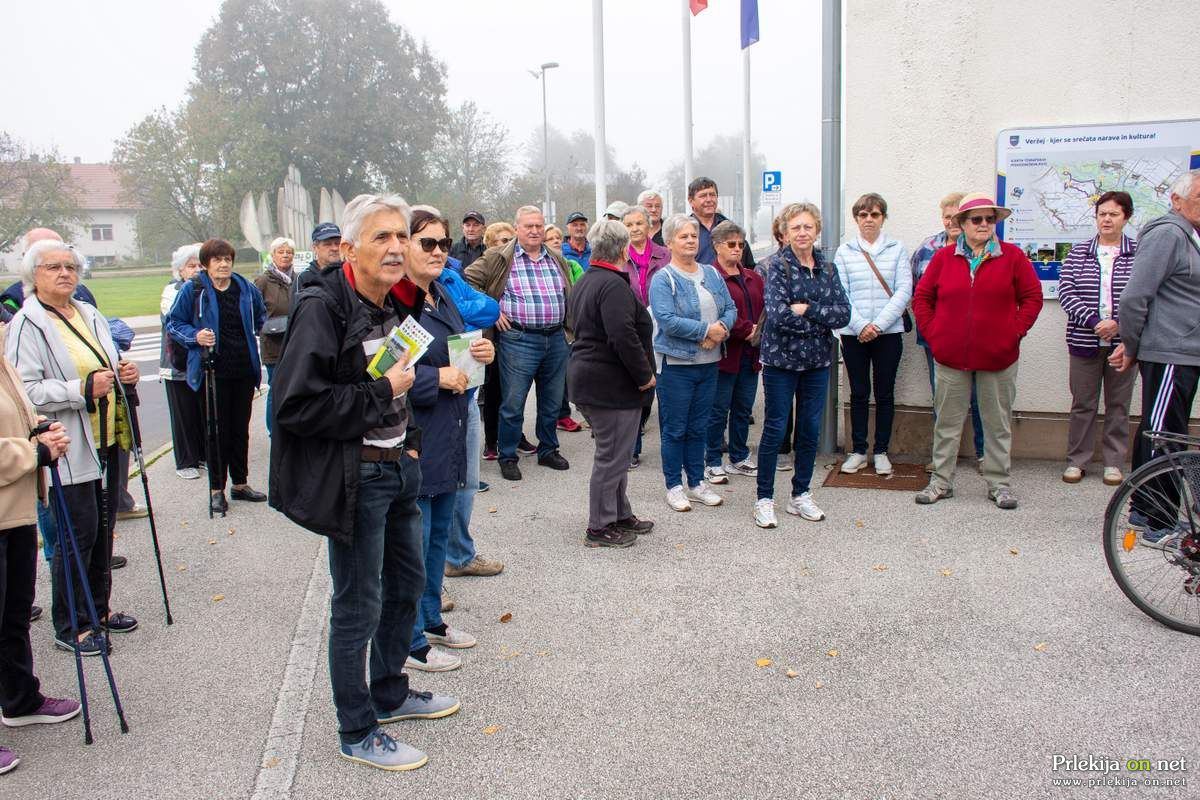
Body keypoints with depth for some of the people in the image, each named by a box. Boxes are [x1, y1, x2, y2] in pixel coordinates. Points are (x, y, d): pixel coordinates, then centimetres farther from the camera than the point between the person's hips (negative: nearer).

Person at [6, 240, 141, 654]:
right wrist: (83, 389, -26)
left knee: (103, 528, 15)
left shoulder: (90, 315, 12)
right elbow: (25, 391, -21)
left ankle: (98, 607, 31)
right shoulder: (26, 324, -13)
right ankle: (70, 626, 12)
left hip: (107, 440, 8)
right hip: (69, 448, -8)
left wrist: (122, 374, 5)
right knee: (78, 534, -3)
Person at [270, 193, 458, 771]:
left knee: (407, 582, 20)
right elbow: (295, 405, -26)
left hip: (399, 466, 9)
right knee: (359, 604, 3)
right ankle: (356, 734, 21)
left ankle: (390, 694, 41)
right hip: (355, 477, -8)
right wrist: (383, 391, -21)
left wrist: (409, 438, 14)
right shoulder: (323, 308, -19)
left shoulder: (399, 303, 7)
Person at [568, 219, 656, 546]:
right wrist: (645, 375, -17)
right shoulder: (614, 285, -19)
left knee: (614, 453, 19)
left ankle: (620, 515, 31)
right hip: (612, 384, -11)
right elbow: (623, 336, -28)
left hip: (587, 375, 11)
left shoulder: (584, 282, 15)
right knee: (612, 456, -1)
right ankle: (600, 527, 9)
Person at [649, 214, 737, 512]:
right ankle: (673, 486, 15)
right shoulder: (663, 280, -9)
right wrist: (707, 330, -18)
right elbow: (667, 320, -20)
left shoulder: (712, 274, 11)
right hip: (675, 364, -6)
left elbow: (730, 308, 9)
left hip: (709, 363, 6)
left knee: (699, 427, 14)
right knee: (674, 429, 3)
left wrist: (722, 329, -12)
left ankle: (697, 483, 25)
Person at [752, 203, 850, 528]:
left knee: (810, 429, 11)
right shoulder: (777, 265, -9)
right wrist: (822, 321, -14)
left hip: (817, 360, 5)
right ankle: (764, 499, 12)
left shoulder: (827, 267, 7)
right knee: (775, 429, 1)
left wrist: (807, 310, -18)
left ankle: (801, 495, 24)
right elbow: (778, 314, -22)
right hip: (781, 358, -5)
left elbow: (844, 313, -5)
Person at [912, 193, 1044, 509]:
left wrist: (1015, 331, -4)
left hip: (998, 356, 0)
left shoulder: (1013, 256, 1)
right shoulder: (944, 257, 3)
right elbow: (922, 297, 8)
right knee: (947, 421, 7)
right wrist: (932, 333, 0)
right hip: (950, 355, 1)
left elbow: (1032, 297, 4)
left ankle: (1000, 483, 19)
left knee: (998, 423, 8)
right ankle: (941, 480, 18)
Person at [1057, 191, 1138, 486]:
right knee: (1082, 403, 7)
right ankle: (1076, 460, 17)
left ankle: (1114, 463, 19)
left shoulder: (1139, 254, 2)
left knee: (1119, 405, 8)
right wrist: (1094, 322, -15)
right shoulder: (1078, 253, 5)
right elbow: (1066, 291, -4)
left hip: (1123, 341, 0)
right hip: (1085, 341, 1)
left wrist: (1119, 323, -18)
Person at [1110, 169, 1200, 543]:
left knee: (1155, 433, 15)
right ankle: (1159, 526, -1)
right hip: (1169, 355, -10)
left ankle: (1143, 509, 25)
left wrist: (1132, 344, 10)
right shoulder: (1167, 234, -13)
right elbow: (1135, 296, -19)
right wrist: (1132, 346, -8)